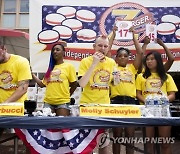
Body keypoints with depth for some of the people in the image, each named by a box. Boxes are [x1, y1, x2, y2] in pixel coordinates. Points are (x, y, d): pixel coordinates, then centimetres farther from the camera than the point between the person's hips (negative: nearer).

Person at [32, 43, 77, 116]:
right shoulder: (50, 67, 15)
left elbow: (74, 84, 3)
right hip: (48, 102, 4)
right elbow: (42, 84, 13)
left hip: (62, 102, -4)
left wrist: (66, 96, 6)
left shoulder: (69, 66, 2)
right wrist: (32, 74, 8)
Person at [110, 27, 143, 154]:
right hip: (116, 101, -2)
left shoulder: (132, 68, 13)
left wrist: (134, 35, 11)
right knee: (117, 135, 7)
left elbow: (140, 52, 6)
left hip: (131, 101, 2)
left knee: (130, 135, 7)